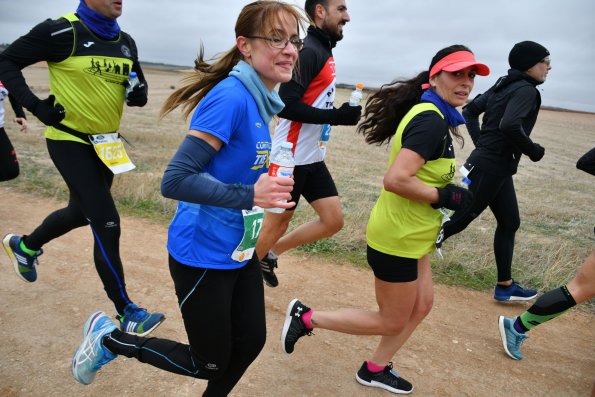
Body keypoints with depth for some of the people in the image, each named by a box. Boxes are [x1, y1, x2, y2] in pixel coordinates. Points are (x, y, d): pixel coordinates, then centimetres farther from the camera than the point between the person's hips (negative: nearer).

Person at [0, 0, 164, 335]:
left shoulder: (125, 42, 6)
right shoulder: (63, 31, -13)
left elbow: (137, 83, 17)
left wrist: (139, 93, -6)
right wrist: (37, 106, -18)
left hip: (106, 142, 8)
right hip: (70, 141, -7)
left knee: (81, 213, 23)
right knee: (107, 224, -10)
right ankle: (125, 311, 3)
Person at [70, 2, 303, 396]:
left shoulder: (260, 99, 3)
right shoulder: (230, 97, -24)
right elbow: (175, 181, -27)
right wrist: (249, 195, -31)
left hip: (239, 252, 8)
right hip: (203, 255, -8)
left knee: (251, 342, 18)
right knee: (209, 364, 12)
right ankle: (109, 338, 30)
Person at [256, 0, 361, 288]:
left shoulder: (324, 50, 14)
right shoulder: (308, 50, -16)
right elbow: (287, 104, -24)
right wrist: (337, 116, -20)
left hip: (312, 157, 9)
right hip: (291, 158, -9)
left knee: (333, 221, 9)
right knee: (277, 222, 5)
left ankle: (270, 254, 24)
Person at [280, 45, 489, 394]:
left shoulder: (432, 115, 8)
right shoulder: (430, 120, -22)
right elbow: (395, 179, -32)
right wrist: (446, 197, -20)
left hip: (410, 234, 10)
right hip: (397, 238, -10)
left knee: (422, 305, 20)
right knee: (391, 322, 7)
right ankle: (307, 317, 17)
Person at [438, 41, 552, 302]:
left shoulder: (504, 86, 14)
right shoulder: (526, 90, -12)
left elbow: (469, 110, 17)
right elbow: (510, 126, -28)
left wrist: (480, 142, 13)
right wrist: (533, 151, -13)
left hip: (496, 168, 10)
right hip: (490, 168, -10)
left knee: (509, 223, 14)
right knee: (462, 218, -2)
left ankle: (505, 286, 22)